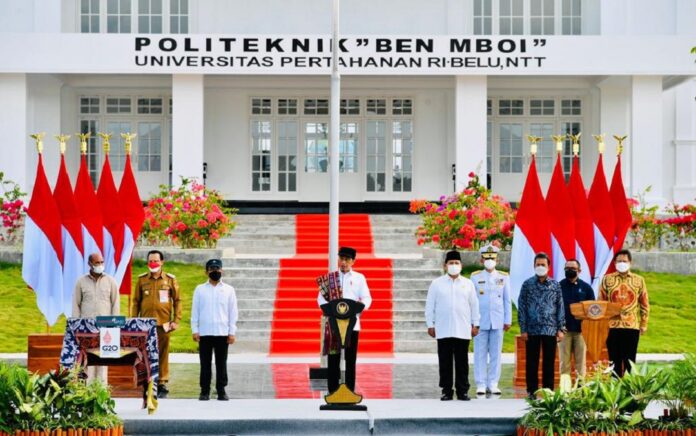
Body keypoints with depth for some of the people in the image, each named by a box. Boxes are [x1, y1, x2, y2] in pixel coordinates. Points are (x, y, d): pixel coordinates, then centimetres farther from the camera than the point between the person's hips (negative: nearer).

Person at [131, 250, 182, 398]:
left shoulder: (170, 279, 5)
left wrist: (176, 320, -1)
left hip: (164, 323, -1)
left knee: (163, 354, 0)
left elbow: (177, 301, 7)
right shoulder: (142, 279, 8)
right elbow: (136, 302, 11)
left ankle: (162, 384, 8)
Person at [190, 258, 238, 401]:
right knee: (205, 363, 2)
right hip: (204, 333, 0)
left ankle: (221, 391, 7)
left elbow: (233, 312, 6)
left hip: (222, 333, 0)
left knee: (221, 363, 2)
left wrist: (232, 332, 0)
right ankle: (205, 391, 7)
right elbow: (195, 311, 7)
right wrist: (195, 331, -1)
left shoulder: (228, 290, 7)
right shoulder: (200, 289, 8)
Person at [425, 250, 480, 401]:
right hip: (443, 330, -1)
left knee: (462, 362, 3)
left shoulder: (468, 284, 8)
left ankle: (462, 391, 8)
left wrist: (475, 324, 7)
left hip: (463, 330, 1)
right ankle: (446, 391, 8)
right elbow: (430, 306, 5)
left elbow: (474, 305, 11)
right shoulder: (437, 283, 4)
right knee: (445, 362, 2)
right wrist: (430, 325, 1)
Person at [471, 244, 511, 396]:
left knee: (496, 354, 3)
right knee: (480, 354, 0)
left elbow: (507, 300, 9)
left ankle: (493, 385, 9)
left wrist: (508, 320, 5)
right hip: (480, 322, -1)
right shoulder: (475, 277, 5)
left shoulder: (504, 277, 8)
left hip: (497, 322, 1)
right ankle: (481, 385, 4)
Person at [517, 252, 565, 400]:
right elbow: (522, 307, 2)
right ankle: (532, 391, 9)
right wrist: (523, 329, -4)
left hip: (550, 330, 1)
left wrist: (560, 329, 2)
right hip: (532, 330, -1)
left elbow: (560, 307, 8)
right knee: (532, 362, 3)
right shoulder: (527, 284, 3)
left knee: (549, 362, 4)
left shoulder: (555, 285, 7)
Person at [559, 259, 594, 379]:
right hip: (564, 329, -1)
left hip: (581, 329, 1)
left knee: (581, 361, 3)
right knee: (564, 361, 2)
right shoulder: (559, 286, 5)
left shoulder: (586, 287, 8)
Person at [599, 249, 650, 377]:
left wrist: (644, 324, 5)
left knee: (630, 362, 3)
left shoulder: (639, 280, 7)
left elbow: (644, 304, 9)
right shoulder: (607, 279, 6)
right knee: (615, 361, 4)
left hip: (632, 326, 0)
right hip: (612, 326, 0)